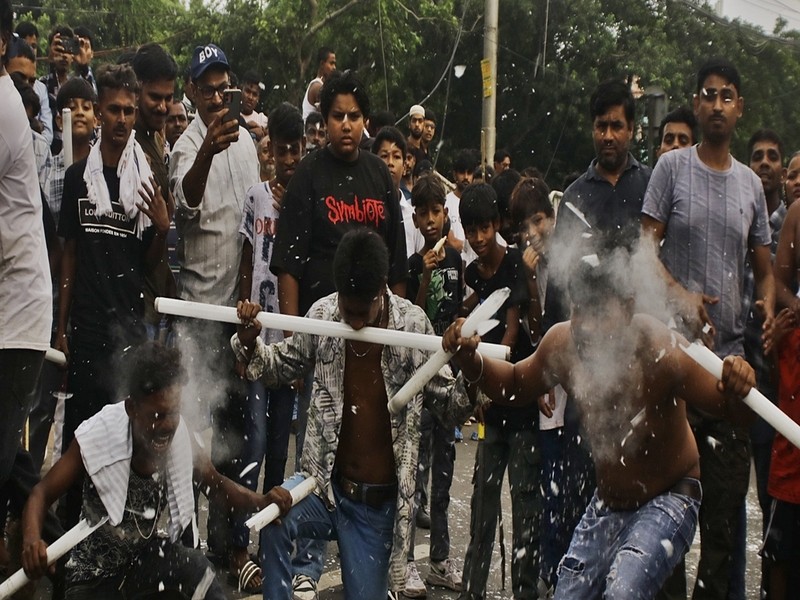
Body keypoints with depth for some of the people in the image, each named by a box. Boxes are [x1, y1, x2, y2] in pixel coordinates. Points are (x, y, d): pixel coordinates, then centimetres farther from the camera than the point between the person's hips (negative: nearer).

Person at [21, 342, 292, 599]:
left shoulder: (180, 438, -15)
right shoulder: (97, 439, -25)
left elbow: (216, 486, 3)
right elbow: (42, 493, -18)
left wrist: (261, 501, -15)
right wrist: (32, 540, -38)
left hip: (149, 559, 2)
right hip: (95, 574, -2)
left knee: (196, 568, -26)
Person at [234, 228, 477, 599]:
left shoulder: (413, 325, -7)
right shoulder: (322, 314, -5)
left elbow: (449, 406, -3)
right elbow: (282, 367, 11)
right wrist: (250, 344, -10)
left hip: (378, 502, 0)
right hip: (325, 484, 0)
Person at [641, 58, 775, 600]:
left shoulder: (751, 184, 13)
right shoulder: (672, 167, 2)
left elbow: (764, 269, 16)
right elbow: (647, 248, -4)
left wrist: (769, 311, -5)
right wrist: (683, 296, -20)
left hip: (731, 350, 4)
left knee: (730, 483, 6)